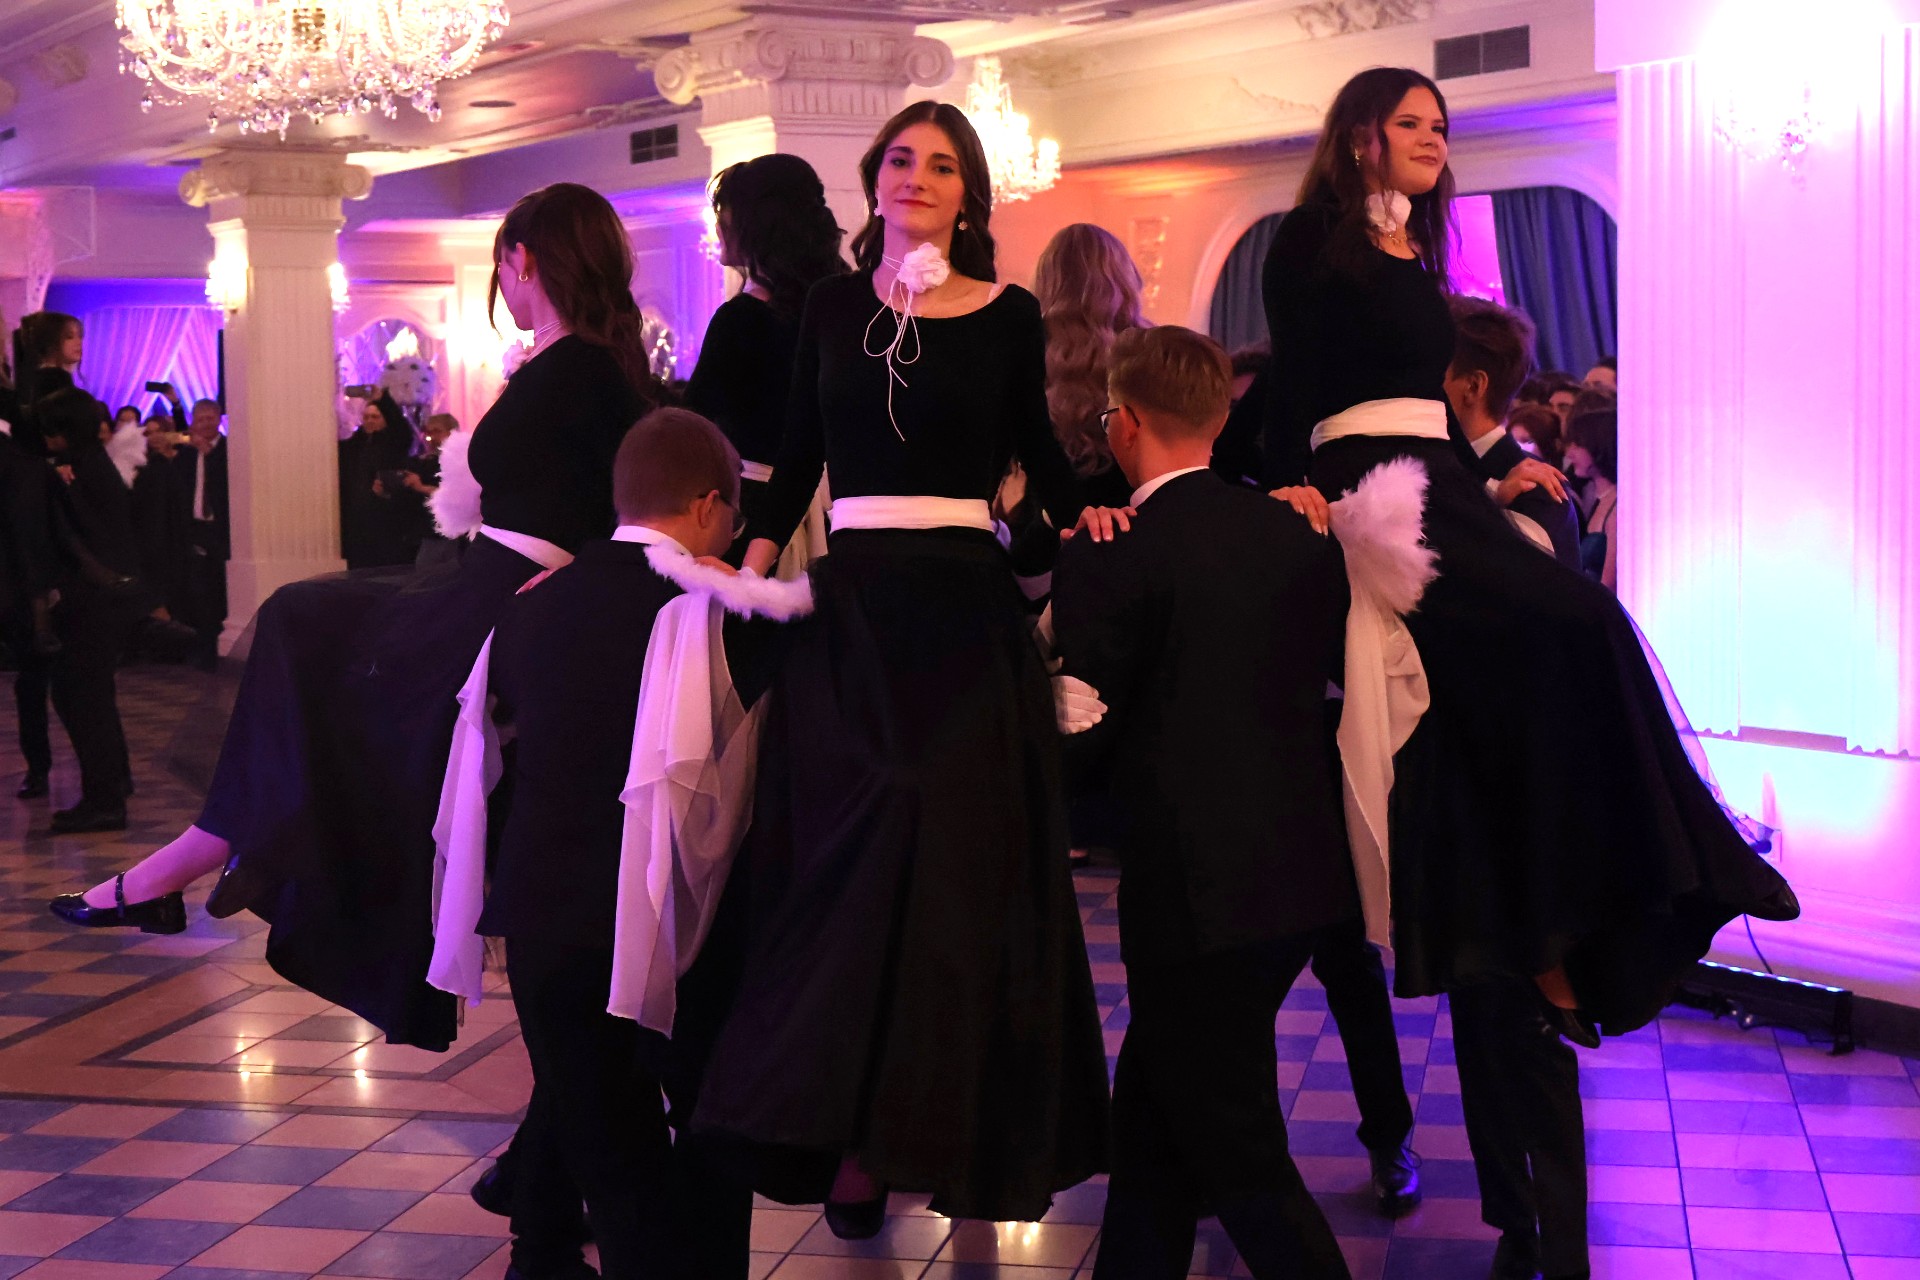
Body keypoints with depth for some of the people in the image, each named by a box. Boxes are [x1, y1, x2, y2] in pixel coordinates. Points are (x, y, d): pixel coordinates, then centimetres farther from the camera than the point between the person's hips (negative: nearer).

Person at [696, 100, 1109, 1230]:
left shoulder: (1009, 315, 4)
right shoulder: (833, 305, 9)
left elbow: (1036, 443, 12)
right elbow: (802, 451, 11)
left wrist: (1079, 517, -5)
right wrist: (756, 556, 1)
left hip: (969, 604, -1)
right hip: (854, 599, 1)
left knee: (964, 855, -2)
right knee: (852, 849, -1)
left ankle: (957, 1124, 11)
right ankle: (855, 1130, 7)